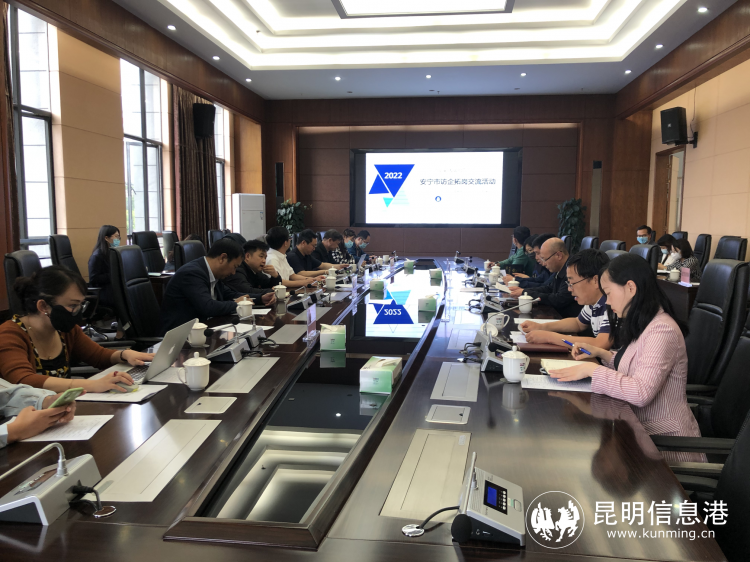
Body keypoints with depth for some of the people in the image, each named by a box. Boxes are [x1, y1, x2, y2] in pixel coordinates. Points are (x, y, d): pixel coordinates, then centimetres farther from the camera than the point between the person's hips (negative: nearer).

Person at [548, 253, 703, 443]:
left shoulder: (662, 331, -22)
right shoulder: (641, 324, 9)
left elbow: (641, 393, -31)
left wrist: (591, 369, -24)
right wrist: (602, 354, 3)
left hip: (663, 435, -8)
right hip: (638, 425, 8)